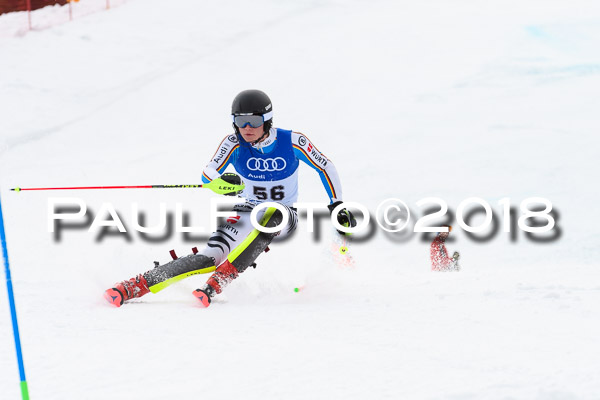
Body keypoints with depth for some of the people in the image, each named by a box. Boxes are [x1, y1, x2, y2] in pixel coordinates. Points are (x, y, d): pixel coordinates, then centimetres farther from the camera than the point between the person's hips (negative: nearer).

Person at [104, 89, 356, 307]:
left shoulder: (292, 142, -15)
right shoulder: (234, 143, -12)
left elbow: (325, 167, 0)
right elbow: (207, 175, -18)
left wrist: (337, 206, -4)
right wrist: (222, 182, -42)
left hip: (285, 218, -1)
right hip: (247, 214, 1)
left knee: (271, 217, -40)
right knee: (210, 257, -25)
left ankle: (220, 280, -41)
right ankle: (139, 284, -27)